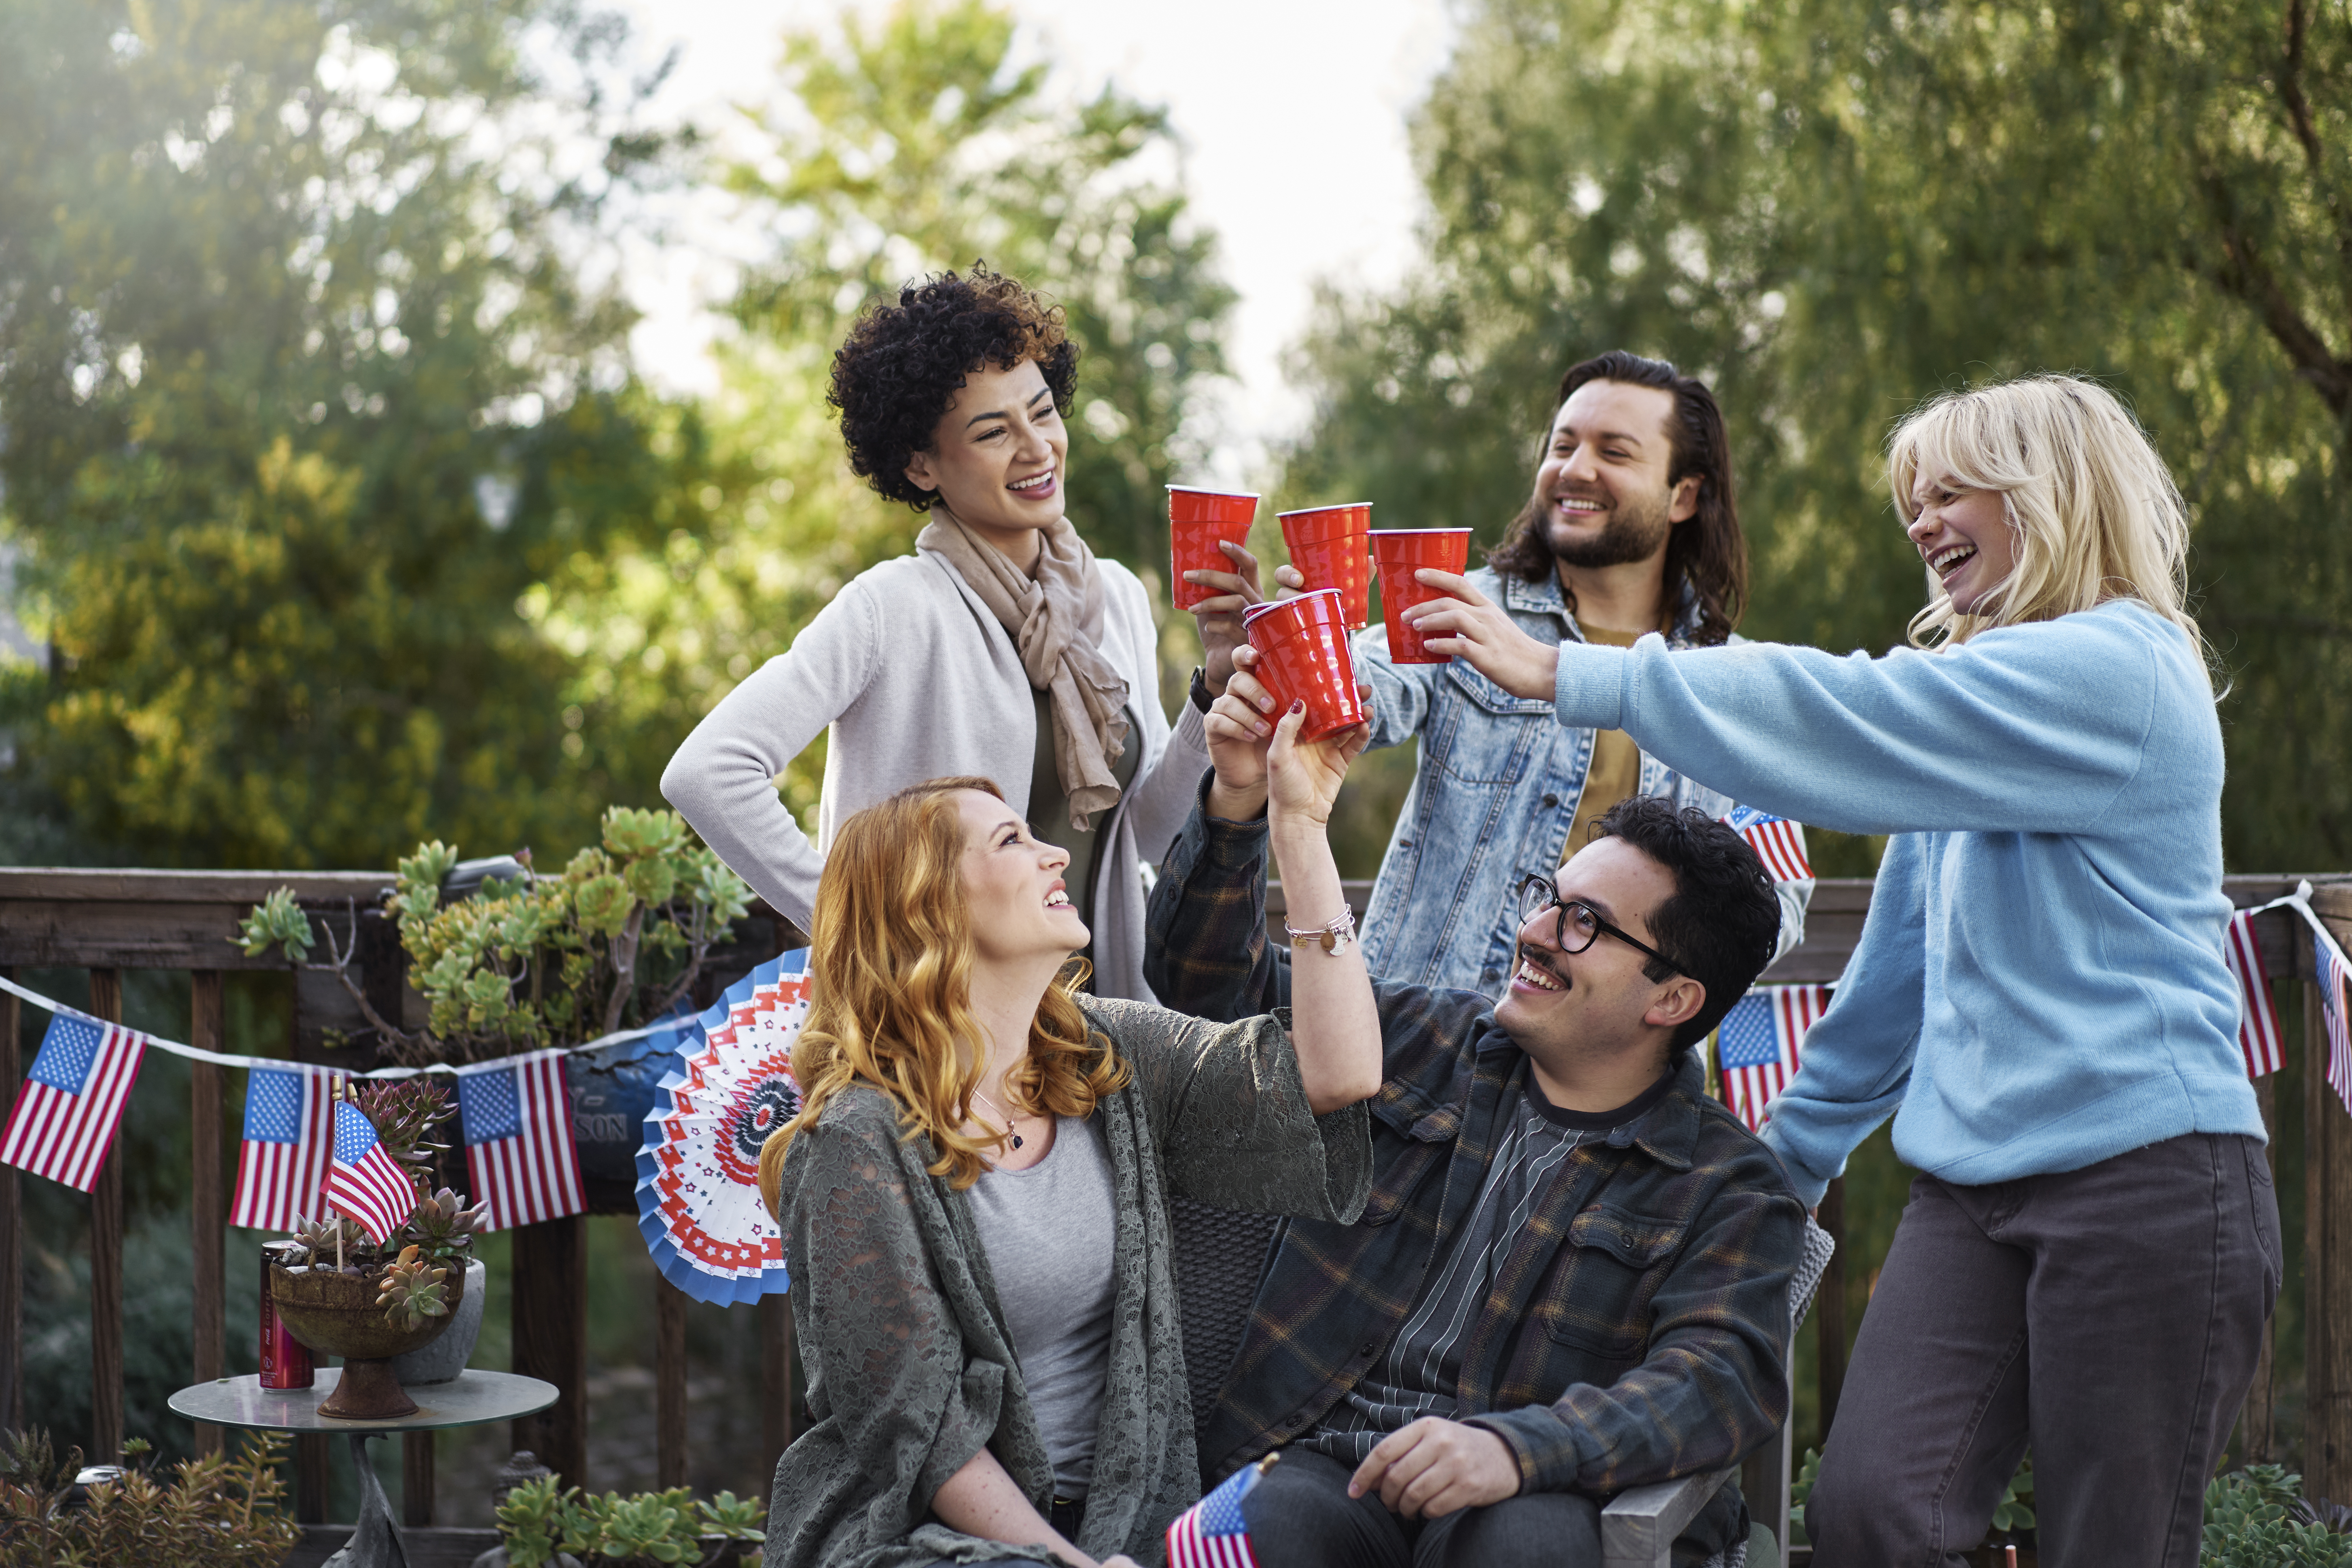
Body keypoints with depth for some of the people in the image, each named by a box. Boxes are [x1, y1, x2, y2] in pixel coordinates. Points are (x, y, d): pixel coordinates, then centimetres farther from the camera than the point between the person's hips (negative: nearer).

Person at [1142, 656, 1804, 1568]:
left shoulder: (1728, 1191, 7)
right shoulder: (1422, 1044, 19)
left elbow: (1723, 1379, -10)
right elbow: (1215, 988, 22)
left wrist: (1516, 1448, -27)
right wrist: (1236, 805, 4)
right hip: (1327, 1464, 1)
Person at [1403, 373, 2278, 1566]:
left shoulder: (2113, 667, -9)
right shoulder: (1988, 687, 22)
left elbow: (1846, 721, -18)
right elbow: (1908, 959, 25)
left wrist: (1566, 673, -16)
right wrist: (1793, 1150, 25)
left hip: (2145, 1174, -8)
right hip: (1975, 1182, 8)